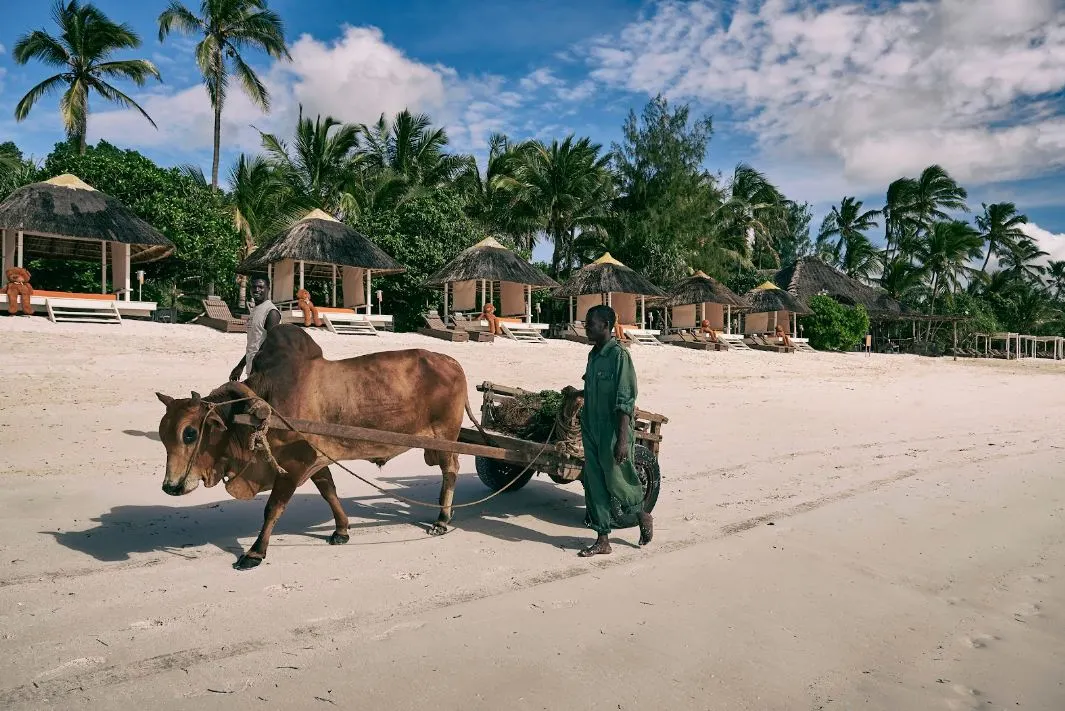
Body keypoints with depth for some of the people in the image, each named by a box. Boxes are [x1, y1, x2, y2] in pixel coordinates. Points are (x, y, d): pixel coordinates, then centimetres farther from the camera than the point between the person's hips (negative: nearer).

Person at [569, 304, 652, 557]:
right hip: (592, 432, 8)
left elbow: (625, 401, -20)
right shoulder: (594, 355, 10)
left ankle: (642, 517, 33)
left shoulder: (619, 356, -15)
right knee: (594, 484, 9)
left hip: (613, 433, -8)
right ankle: (602, 540, 19)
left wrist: (623, 440, -23)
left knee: (617, 481, 4)